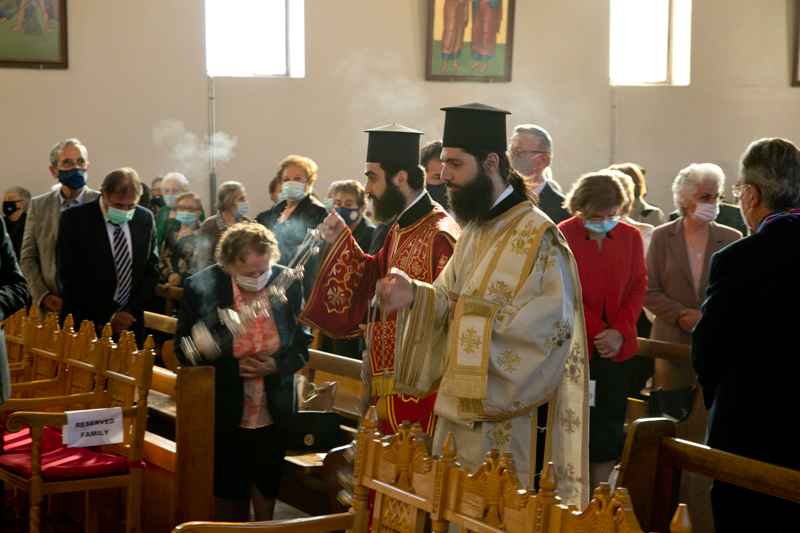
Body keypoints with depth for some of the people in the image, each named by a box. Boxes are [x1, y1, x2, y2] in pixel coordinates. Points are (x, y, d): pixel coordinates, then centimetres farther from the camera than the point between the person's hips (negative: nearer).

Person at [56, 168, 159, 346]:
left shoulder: (145, 219, 6)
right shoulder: (73, 218, -6)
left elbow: (151, 270, 9)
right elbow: (70, 276, -10)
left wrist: (131, 311, -5)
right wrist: (110, 314, -13)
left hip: (130, 325, 3)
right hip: (85, 325, -3)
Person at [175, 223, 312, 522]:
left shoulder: (288, 284, -10)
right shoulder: (200, 288, -15)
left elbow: (302, 342, 1)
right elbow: (185, 350, -8)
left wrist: (278, 365, -18)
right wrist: (233, 368, -19)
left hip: (272, 416, 2)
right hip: (224, 415, -2)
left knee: (265, 492, 15)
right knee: (229, 497, 10)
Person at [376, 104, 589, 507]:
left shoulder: (537, 235, -14)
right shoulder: (474, 231, 14)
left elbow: (556, 320, -20)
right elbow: (451, 299, 15)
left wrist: (479, 315, -16)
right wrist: (414, 296, -6)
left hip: (512, 418, -8)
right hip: (464, 410, 8)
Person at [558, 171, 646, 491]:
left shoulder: (630, 236, 7)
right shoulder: (561, 236, -6)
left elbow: (638, 287, 8)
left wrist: (619, 332, -6)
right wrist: (599, 332, -9)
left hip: (618, 350, 4)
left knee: (609, 430, 4)